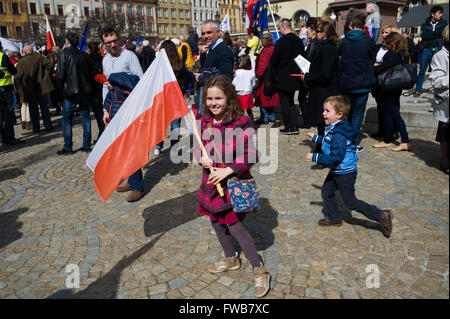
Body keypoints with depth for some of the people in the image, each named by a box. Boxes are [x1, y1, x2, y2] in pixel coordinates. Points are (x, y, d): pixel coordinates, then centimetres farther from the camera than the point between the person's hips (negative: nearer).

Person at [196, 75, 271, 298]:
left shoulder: (241, 122, -18)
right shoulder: (206, 120, 1)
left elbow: (250, 155, -18)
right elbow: (199, 145, 12)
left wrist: (228, 170, -26)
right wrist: (202, 157, -10)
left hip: (233, 181, -7)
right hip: (211, 180, 7)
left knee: (234, 225, -4)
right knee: (216, 221, 20)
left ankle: (259, 271, 14)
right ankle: (231, 259, 44)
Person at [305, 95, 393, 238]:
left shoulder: (339, 134, -30)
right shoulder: (333, 129, 2)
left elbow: (335, 157, -32)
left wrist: (315, 157, -27)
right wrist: (316, 138, 26)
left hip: (345, 174, -10)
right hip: (336, 171, 10)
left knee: (351, 202, 1)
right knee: (327, 192, 20)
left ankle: (382, 216, 11)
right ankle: (334, 218, 38)